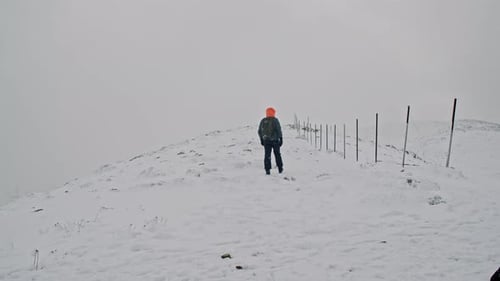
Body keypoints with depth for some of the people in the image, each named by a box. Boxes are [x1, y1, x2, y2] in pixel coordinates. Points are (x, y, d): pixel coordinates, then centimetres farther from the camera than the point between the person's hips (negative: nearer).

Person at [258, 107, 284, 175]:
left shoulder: (262, 121, 3)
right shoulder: (275, 120, -10)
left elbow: (259, 131, 8)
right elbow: (279, 130, -11)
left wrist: (261, 140, 17)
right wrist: (281, 139, -3)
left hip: (266, 141, 2)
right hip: (275, 140, -2)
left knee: (267, 155, 3)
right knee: (277, 155, 12)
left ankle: (267, 170, -3)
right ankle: (280, 169, 20)